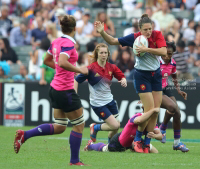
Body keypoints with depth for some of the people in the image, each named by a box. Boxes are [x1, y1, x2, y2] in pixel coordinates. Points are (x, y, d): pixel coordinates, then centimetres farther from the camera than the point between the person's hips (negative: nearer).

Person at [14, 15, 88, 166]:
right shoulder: (68, 43, -18)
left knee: (59, 127, 14)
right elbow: (62, 62, -34)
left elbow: (47, 61, 21)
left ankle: (24, 135, 7)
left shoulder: (56, 42, 8)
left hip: (56, 89, 9)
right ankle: (75, 160, 12)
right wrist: (79, 70, -22)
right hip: (65, 91, -9)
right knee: (79, 124, 6)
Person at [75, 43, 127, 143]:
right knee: (115, 125, -11)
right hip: (98, 103, -6)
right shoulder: (91, 68, -16)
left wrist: (123, 81, -16)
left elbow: (122, 77, 8)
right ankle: (95, 128, 14)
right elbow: (77, 80, -12)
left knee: (117, 125, 8)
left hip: (109, 100, 6)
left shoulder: (111, 67, 0)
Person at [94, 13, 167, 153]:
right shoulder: (134, 38, -12)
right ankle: (137, 140, 7)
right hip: (142, 75, -4)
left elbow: (164, 52, -21)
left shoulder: (157, 35, -8)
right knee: (149, 110, -12)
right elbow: (112, 41, -6)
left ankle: (147, 143, 11)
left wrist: (146, 49, -28)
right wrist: (102, 32, -22)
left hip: (156, 75, 4)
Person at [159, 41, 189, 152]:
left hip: (165, 89, 7)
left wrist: (179, 90, 10)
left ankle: (177, 142, 13)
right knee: (172, 106, -30)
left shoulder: (172, 63, 2)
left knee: (177, 114, -2)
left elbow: (174, 77, 22)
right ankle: (162, 129, -4)